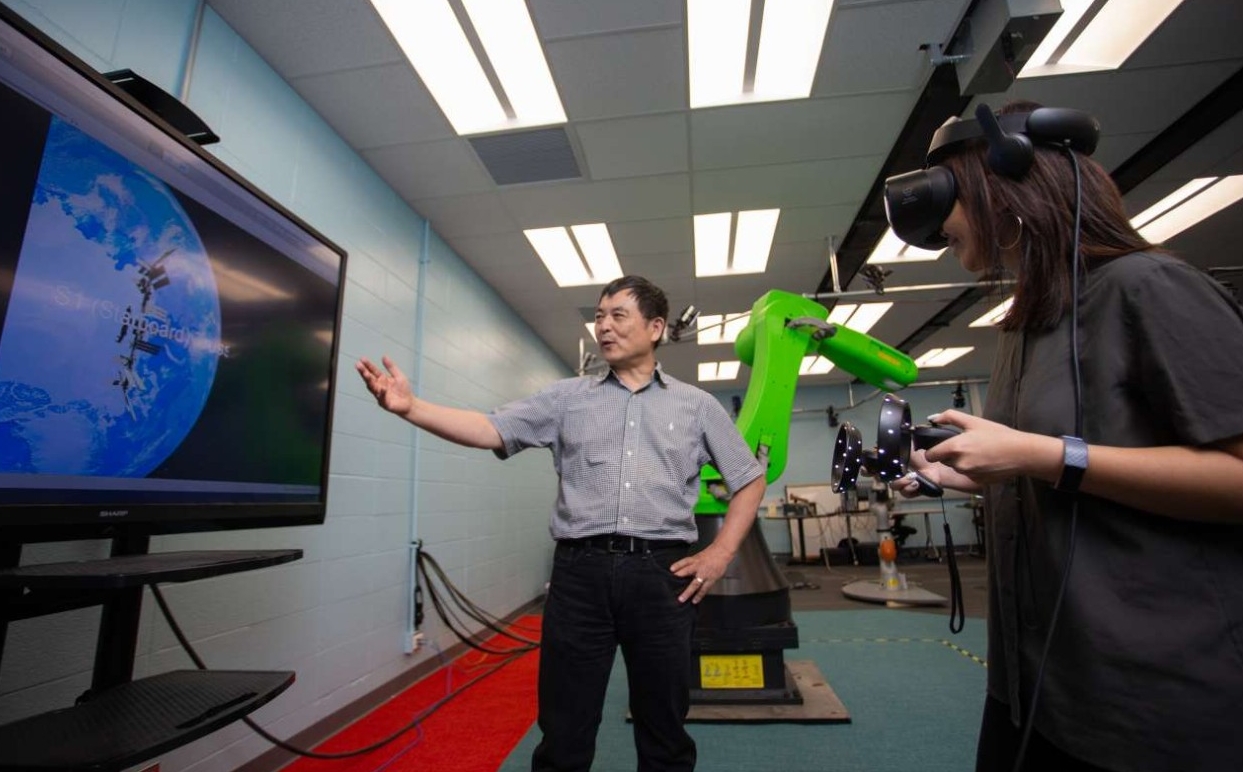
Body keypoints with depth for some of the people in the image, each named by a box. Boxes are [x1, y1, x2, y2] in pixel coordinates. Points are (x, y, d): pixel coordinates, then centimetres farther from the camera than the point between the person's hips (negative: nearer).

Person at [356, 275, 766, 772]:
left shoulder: (697, 405, 8)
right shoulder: (568, 397, 8)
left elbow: (749, 480, 12)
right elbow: (492, 430, -3)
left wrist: (720, 553, 1)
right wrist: (410, 407, -16)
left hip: (661, 573, 0)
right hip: (580, 572, 1)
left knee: (665, 729, 15)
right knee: (564, 730, 12)